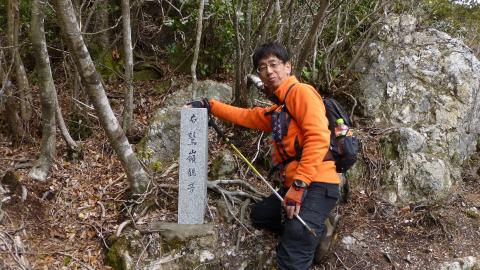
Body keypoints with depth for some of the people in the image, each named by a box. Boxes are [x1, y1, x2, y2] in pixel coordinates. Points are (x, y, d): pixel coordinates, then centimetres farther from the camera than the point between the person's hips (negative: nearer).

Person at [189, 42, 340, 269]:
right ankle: (314, 231, 22)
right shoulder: (276, 109, 20)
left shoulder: (301, 91, -8)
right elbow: (245, 116, 31)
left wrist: (299, 185, -23)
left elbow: (318, 137, -20)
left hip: (316, 185, -10)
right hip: (295, 185, 10)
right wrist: (208, 105, 26)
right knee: (259, 215, 27)